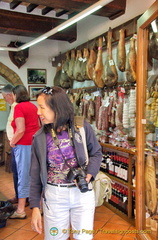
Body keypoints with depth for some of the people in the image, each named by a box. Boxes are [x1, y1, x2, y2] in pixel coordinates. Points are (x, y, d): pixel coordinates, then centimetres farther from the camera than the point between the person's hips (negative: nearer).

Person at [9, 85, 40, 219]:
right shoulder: (33, 106, 12)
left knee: (24, 176, -2)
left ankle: (21, 210, 6)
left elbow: (21, 130, -18)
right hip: (35, 143, 7)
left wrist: (12, 142, -4)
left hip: (24, 144, -7)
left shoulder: (19, 107, -10)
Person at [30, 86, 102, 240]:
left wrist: (88, 176, -15)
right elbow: (36, 174, 0)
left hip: (83, 193, 0)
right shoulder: (40, 137, -4)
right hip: (54, 195, 1)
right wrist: (35, 207, -2)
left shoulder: (82, 127, -9)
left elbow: (96, 153, 3)